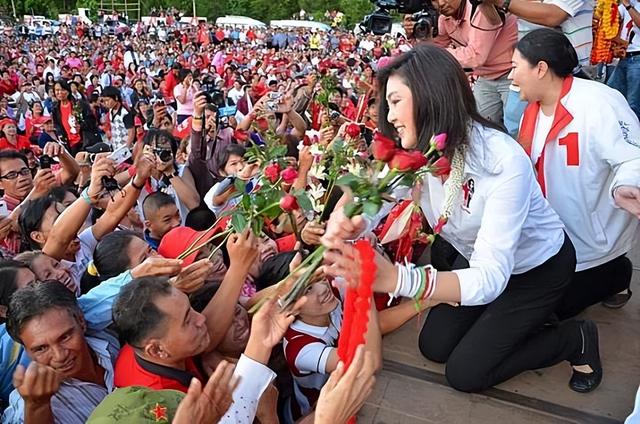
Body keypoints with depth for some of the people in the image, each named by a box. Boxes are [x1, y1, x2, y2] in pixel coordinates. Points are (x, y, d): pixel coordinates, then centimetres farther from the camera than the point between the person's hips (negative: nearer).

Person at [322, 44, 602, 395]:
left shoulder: (504, 162, -38)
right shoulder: (417, 153, -18)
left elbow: (492, 277, -43)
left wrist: (397, 278, -61)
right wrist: (343, 224, -50)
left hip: (539, 267, -6)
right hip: (486, 262, 6)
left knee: (465, 373, -2)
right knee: (434, 346, 8)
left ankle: (575, 338, 16)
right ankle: (513, 319, 27)